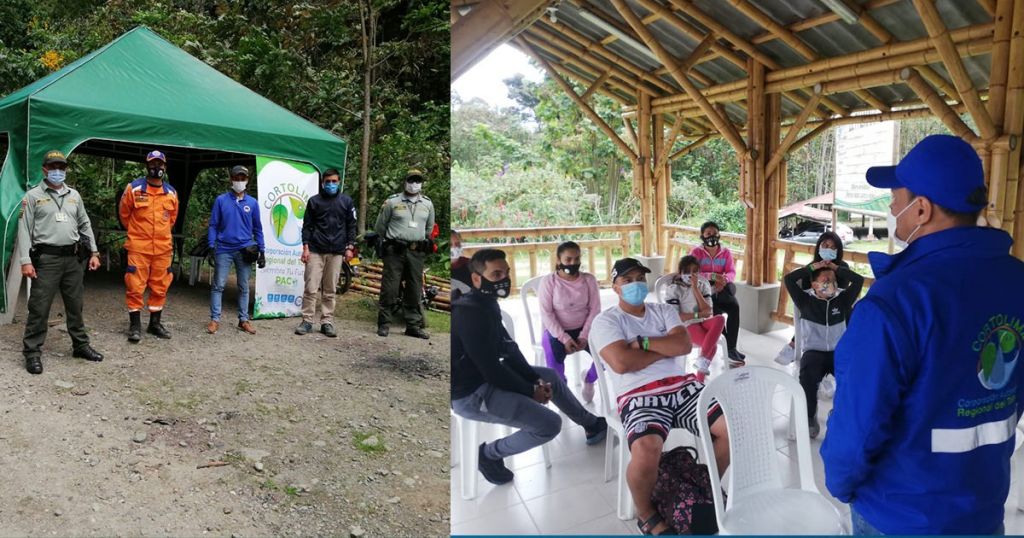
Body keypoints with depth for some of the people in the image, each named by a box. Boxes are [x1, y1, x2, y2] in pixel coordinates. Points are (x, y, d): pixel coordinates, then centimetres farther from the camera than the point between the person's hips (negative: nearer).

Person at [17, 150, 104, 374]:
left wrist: (94, 252, 10)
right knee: (39, 307, -4)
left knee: (75, 304, 13)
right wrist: (25, 261, -12)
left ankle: (80, 345, 23)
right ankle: (32, 352, 4)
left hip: (73, 258, 5)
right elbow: (24, 230, -4)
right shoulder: (33, 196, 0)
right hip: (46, 258, -5)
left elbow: (85, 225, 18)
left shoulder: (74, 195, 15)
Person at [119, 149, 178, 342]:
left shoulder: (171, 192, 7)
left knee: (160, 287, 9)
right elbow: (124, 214, 8)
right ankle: (135, 325, 8)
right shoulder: (134, 188, -3)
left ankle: (155, 323, 22)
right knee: (135, 287, -2)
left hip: (163, 248, 4)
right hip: (138, 247, -3)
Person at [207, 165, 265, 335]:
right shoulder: (221, 200, 1)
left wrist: (262, 251, 5)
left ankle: (243, 320, 14)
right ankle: (215, 319, 7)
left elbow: (257, 229, 9)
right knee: (218, 285, 1)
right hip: (224, 249, -1)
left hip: (245, 250, 1)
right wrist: (211, 246, -6)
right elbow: (213, 225, 3)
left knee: (244, 287, 7)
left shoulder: (252, 203, 6)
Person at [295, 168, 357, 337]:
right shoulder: (314, 201, 7)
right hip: (315, 251, -1)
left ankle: (327, 322, 11)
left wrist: (350, 247, 1)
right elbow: (307, 226, 7)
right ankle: (307, 321, 4)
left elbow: (351, 225, 9)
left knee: (330, 290, 4)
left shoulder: (346, 201, 8)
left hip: (336, 252, 1)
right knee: (311, 288, -4)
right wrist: (305, 247, -2)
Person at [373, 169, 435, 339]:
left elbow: (429, 227, 24)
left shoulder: (427, 204, 11)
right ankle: (384, 323, 4)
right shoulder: (392, 202, -1)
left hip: (416, 253, 4)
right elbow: (380, 226, 9)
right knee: (389, 288, -4)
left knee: (415, 290, 7)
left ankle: (413, 325, 14)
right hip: (395, 251, -4)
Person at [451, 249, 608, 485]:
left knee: (550, 375, 22)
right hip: (471, 393, -11)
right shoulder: (470, 313, -26)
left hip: (484, 376, 11)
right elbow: (492, 369, -25)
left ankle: (591, 424, 39)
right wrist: (530, 391, -11)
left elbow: (508, 349, 10)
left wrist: (536, 380, 0)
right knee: (550, 424, -16)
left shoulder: (484, 304, 7)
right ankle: (490, 454, 4)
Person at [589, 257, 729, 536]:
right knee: (647, 450, -34)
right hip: (639, 397, -5)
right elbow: (621, 362, -15)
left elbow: (684, 345, 1)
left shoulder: (664, 310, 18)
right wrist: (666, 348, -2)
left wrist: (642, 342, -6)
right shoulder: (605, 321, 2)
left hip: (682, 386, 6)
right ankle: (646, 514, -3)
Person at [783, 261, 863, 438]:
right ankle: (810, 417, -16)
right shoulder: (806, 300, 6)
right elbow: (788, 279, -3)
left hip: (838, 352, 2)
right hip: (813, 352, -2)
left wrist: (836, 268, 7)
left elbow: (859, 280, 3)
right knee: (807, 377, -35)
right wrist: (812, 268, 3)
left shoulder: (842, 300, 12)